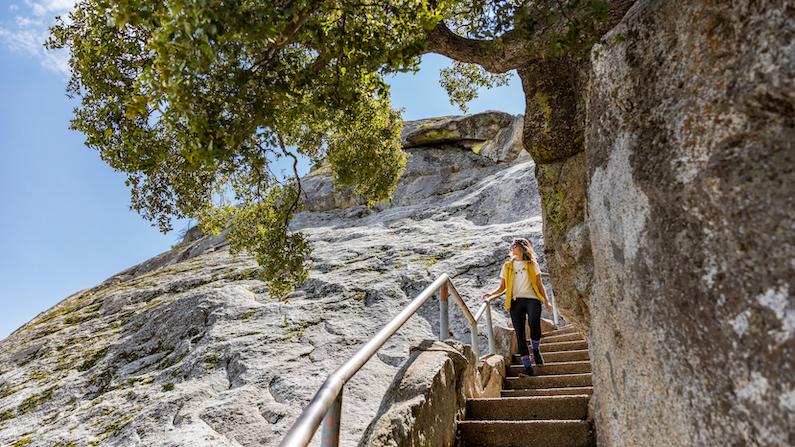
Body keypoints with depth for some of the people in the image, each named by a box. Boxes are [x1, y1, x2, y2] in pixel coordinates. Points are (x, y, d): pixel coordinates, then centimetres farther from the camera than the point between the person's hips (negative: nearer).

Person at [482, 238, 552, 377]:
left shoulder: (532, 264, 15)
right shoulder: (507, 266, 18)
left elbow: (539, 285, 15)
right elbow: (502, 287, 19)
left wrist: (547, 301, 6)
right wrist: (491, 294, 1)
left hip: (532, 299, -2)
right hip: (515, 301, 2)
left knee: (534, 322, -29)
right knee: (519, 333, -8)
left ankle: (536, 350, -2)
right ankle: (528, 367, -2)